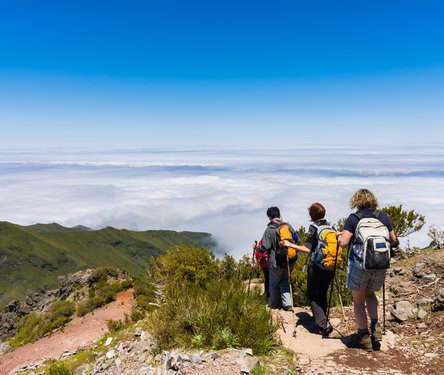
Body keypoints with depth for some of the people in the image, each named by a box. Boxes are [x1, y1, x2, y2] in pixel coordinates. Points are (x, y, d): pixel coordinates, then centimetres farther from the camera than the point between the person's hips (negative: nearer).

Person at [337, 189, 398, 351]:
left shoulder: (353, 219, -6)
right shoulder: (384, 217, 6)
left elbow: (344, 242, -12)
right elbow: (393, 240, 13)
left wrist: (339, 235, 8)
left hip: (359, 264, -4)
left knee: (358, 301, 11)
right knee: (370, 294, 27)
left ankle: (364, 336, 15)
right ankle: (375, 327, 15)